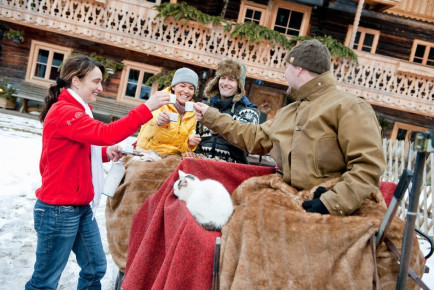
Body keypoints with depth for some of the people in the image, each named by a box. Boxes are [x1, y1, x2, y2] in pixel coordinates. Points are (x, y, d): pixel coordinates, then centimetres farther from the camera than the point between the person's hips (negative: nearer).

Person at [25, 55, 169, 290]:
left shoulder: (75, 110, 14)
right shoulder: (63, 111, -18)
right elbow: (105, 134, -30)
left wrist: (105, 153, -2)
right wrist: (147, 108, -30)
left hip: (82, 207, 10)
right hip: (59, 210, -10)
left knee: (95, 268, 16)